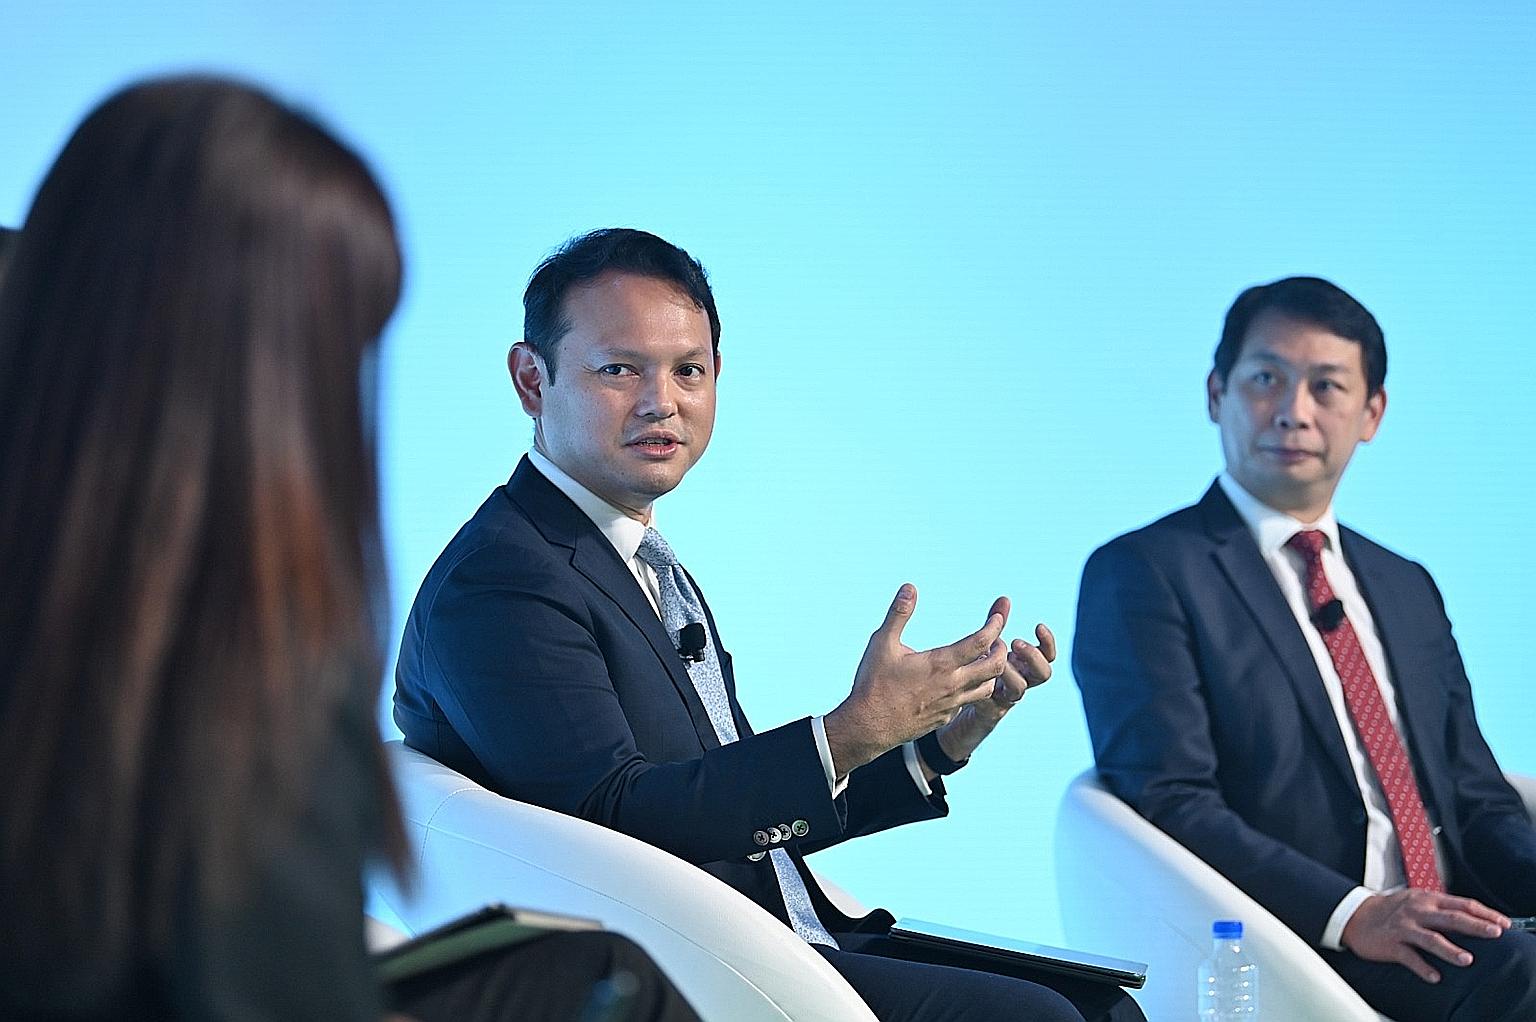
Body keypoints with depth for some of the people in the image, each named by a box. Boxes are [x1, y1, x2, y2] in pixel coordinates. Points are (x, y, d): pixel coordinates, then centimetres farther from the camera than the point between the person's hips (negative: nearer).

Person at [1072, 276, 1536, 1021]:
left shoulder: (1407, 590, 24)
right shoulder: (1142, 574, 1)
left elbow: (1476, 797, 20)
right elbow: (1169, 803, -10)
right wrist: (1350, 914, -22)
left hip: (1448, 934, 7)